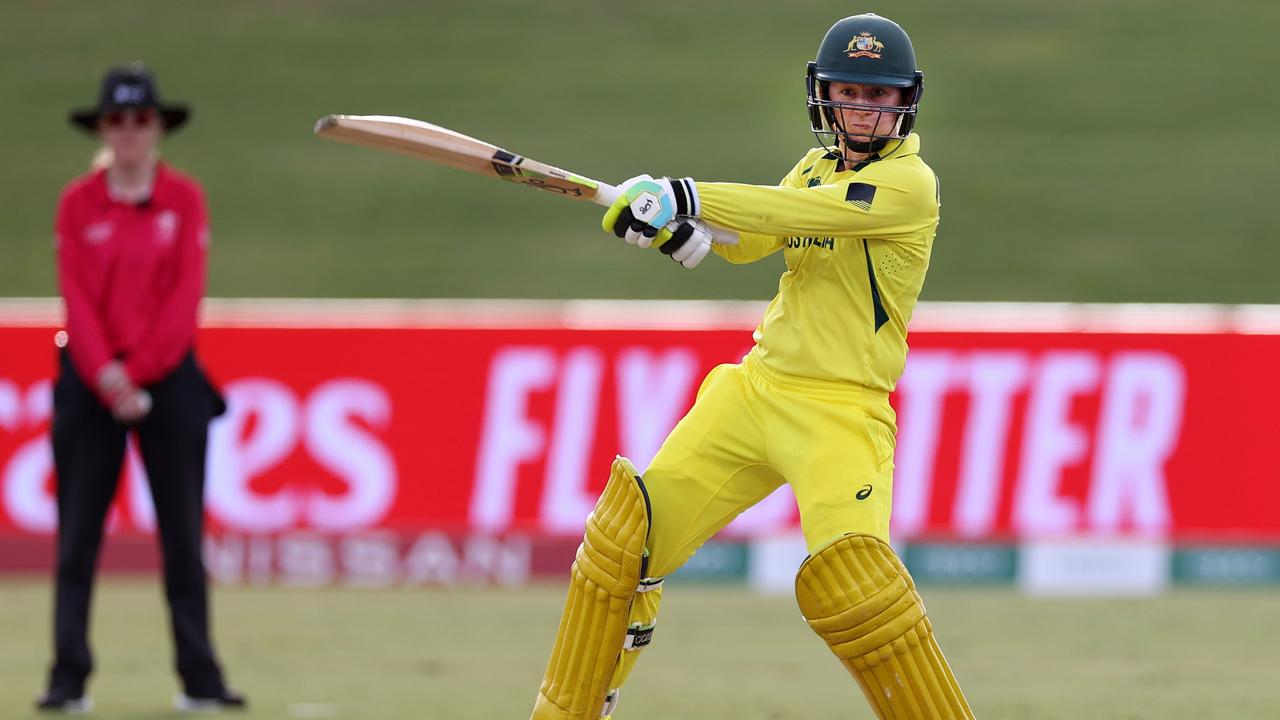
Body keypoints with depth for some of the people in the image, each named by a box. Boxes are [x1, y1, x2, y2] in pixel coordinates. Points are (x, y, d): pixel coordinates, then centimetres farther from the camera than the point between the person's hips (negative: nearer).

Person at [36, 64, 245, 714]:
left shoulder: (185, 199, 3)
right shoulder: (77, 203, 4)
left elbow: (186, 293, -4)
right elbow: (75, 295, -3)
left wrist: (139, 371, -13)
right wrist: (106, 375, -15)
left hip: (168, 376, 0)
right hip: (89, 381, 0)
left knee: (183, 531, 0)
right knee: (77, 532, -2)